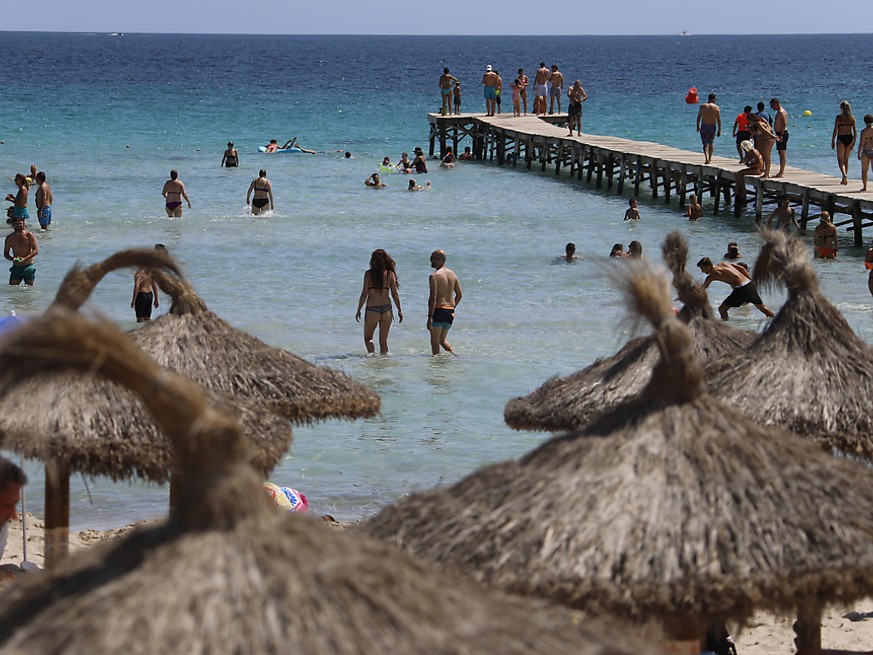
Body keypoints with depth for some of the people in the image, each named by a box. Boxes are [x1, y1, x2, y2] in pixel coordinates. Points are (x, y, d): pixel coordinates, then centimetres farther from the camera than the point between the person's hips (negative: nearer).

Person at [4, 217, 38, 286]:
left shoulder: (29, 235, -2)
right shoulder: (9, 238, 5)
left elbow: (36, 250, -7)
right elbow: (6, 253, 11)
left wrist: (25, 259, -19)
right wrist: (13, 259, -12)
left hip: (28, 267, -2)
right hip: (16, 267, 2)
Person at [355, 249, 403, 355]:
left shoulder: (369, 274, -5)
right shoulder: (390, 274, 0)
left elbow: (364, 293, -6)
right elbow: (395, 294, 1)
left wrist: (359, 310, 2)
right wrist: (399, 310, 10)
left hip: (372, 310, -2)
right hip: (387, 309, 2)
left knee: (368, 338, 12)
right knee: (383, 340, 13)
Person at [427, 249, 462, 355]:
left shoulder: (434, 276, -13)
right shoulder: (452, 274, 10)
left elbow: (433, 298, -19)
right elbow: (459, 294, 14)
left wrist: (430, 317, -20)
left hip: (439, 311, -7)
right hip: (450, 311, 7)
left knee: (435, 342, 3)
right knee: (442, 340, 20)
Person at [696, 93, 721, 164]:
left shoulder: (703, 106, -2)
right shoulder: (716, 107, -3)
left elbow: (698, 117, 2)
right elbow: (719, 120, -6)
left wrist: (698, 126, 13)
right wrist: (719, 130, -3)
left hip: (704, 127, -1)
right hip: (712, 127, 1)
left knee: (705, 144, -3)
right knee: (710, 143, 18)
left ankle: (706, 158, -24)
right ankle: (710, 159, 25)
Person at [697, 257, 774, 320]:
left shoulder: (712, 275, -4)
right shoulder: (724, 263, 15)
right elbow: (741, 268, 16)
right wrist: (751, 281, 23)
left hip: (741, 289, -8)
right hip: (749, 284, 8)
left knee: (722, 309, 2)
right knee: (761, 306, 26)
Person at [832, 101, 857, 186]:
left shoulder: (839, 117, -8)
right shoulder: (852, 117, 1)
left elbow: (835, 130, -8)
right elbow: (855, 130, -2)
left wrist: (833, 141, -2)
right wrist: (854, 141, 5)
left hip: (841, 138, -4)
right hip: (849, 138, 4)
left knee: (840, 160, -1)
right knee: (846, 160, 16)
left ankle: (844, 175, -25)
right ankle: (845, 179, 20)